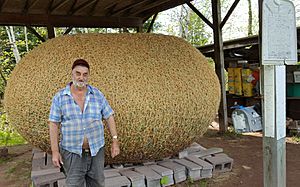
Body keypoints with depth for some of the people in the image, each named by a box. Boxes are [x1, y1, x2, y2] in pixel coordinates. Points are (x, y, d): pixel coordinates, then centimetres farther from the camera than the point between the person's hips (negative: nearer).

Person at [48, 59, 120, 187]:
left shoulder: (97, 94, -1)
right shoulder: (59, 97, -5)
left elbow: (109, 117, 3)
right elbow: (54, 124, -4)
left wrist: (115, 141, -1)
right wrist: (55, 151, -8)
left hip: (96, 151, 2)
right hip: (72, 152, -2)